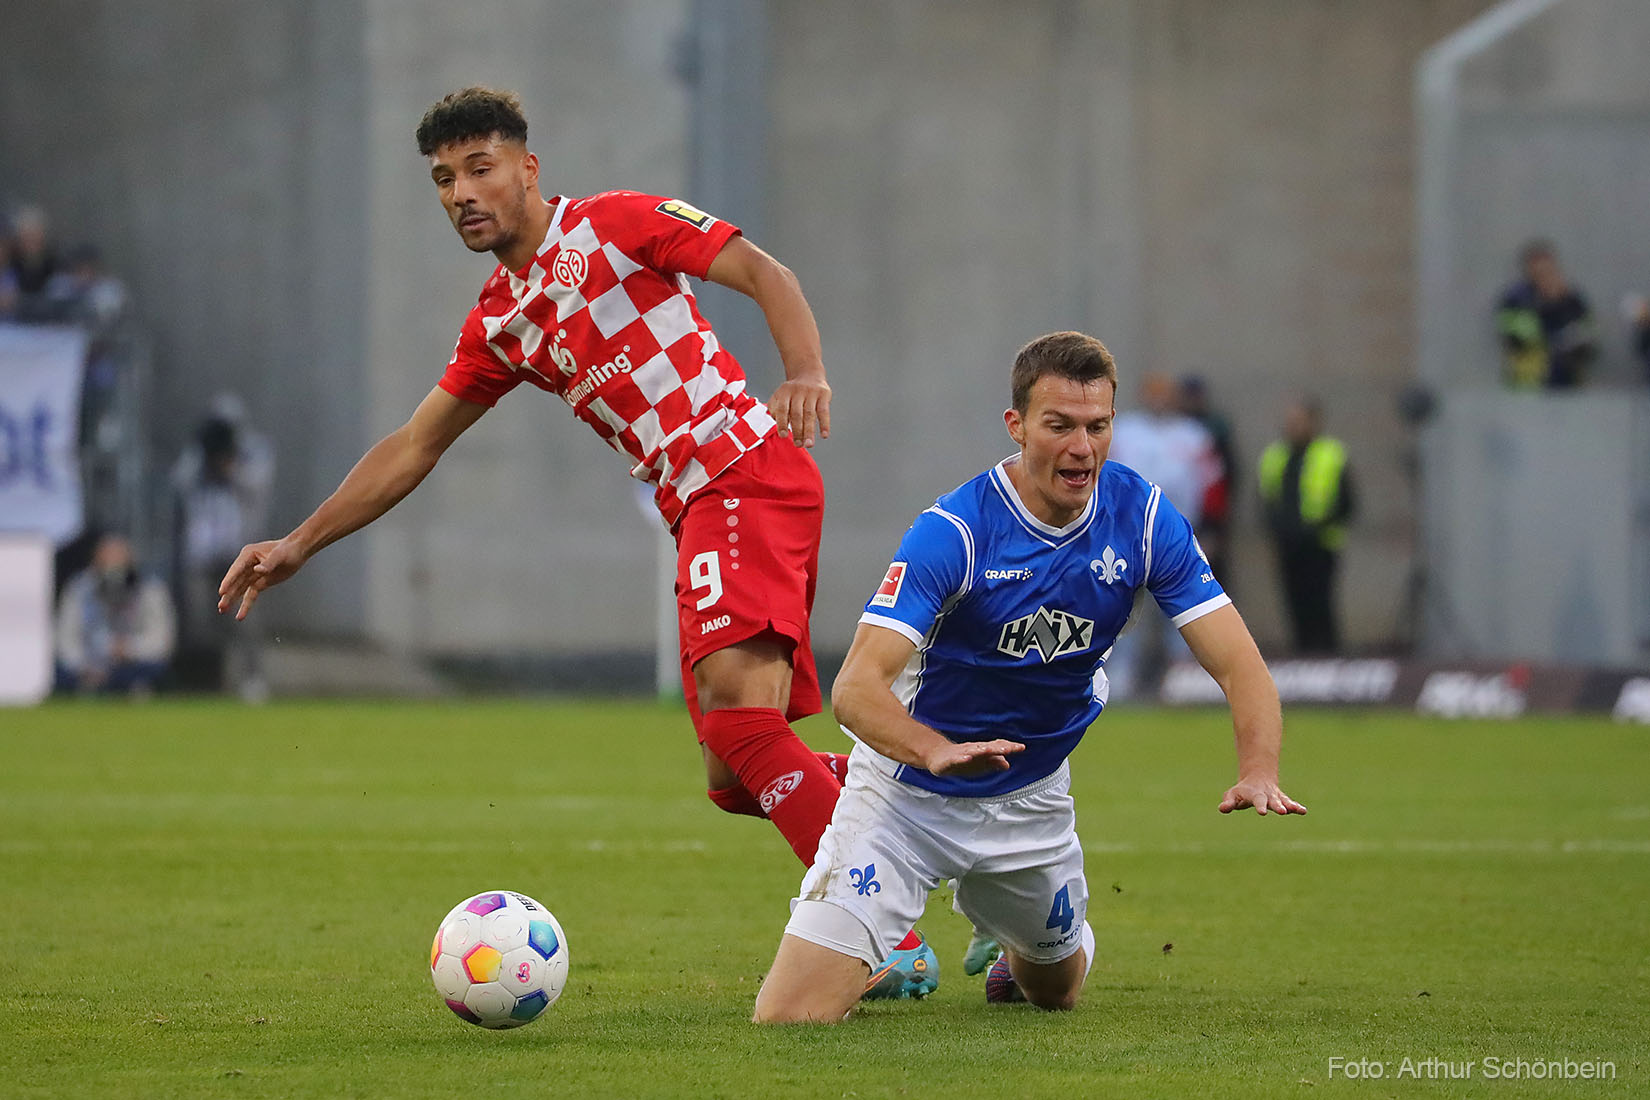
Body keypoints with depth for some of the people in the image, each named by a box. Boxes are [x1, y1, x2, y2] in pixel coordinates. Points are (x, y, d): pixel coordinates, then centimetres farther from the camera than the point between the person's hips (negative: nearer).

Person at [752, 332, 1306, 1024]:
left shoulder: (1143, 519, -13)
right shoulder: (953, 532, -26)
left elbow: (1238, 664, -15)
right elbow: (857, 688, -34)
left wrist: (1258, 772, -36)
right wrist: (939, 752, -54)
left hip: (1031, 799, 4)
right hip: (910, 788, -4)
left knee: (1056, 990, 23)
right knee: (789, 1016, -14)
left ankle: (1003, 929, 59)